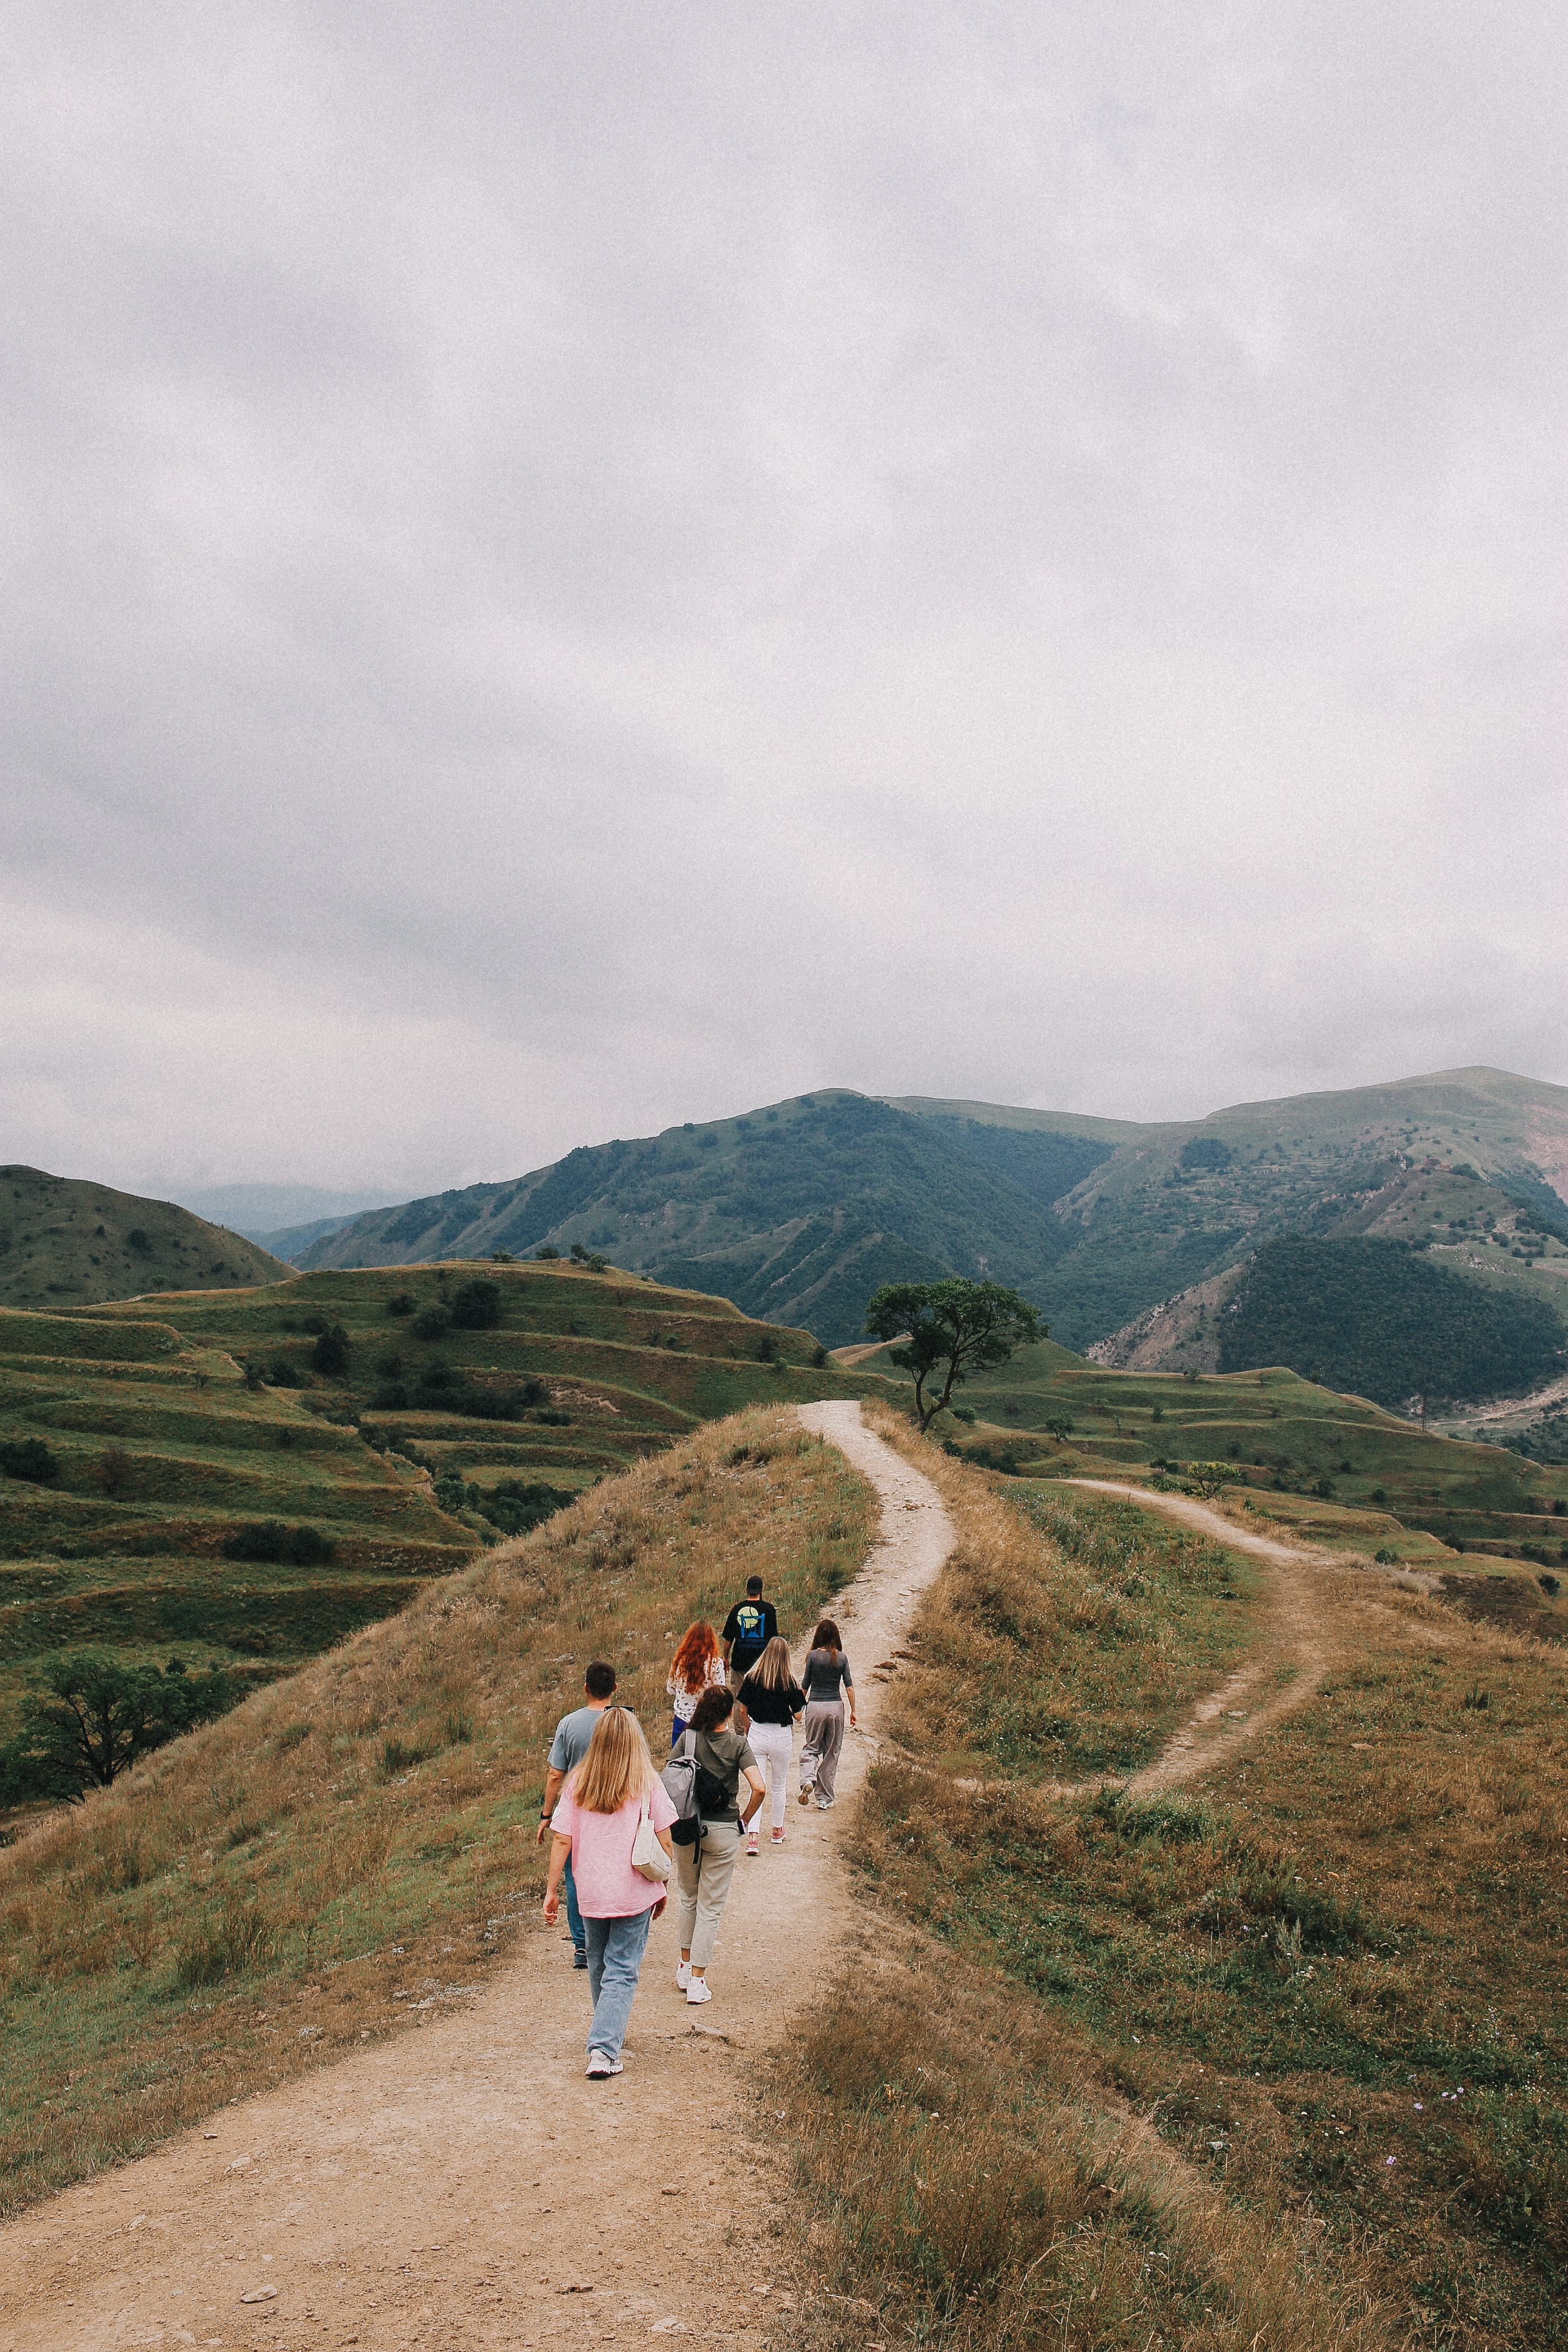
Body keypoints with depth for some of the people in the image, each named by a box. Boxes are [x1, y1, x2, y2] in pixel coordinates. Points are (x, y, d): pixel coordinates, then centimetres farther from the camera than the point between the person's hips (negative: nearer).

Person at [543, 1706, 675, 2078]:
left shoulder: (578, 1782, -4)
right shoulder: (647, 1783, -8)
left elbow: (562, 1841, -4)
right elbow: (664, 1841, -5)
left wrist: (551, 1890, 4)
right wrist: (662, 1887, 9)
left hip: (590, 1893, 3)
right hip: (635, 1893, -3)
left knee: (598, 1966, 22)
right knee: (622, 1972, 5)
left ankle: (608, 2035, 38)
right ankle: (604, 2048, -7)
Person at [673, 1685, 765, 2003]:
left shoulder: (688, 1740, -5)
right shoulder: (738, 1744, -9)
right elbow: (758, 1788, -18)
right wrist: (744, 1820, -2)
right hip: (723, 1832, -2)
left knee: (688, 1898, 22)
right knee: (711, 1907, 7)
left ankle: (685, 1967, 31)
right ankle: (698, 1980, 6)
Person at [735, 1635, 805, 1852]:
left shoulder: (753, 1678, -7)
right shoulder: (790, 1682, -11)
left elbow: (743, 1709, 0)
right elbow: (797, 1715, -8)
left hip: (757, 1734, 0)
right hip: (781, 1736, 0)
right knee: (778, 1786, 18)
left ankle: (752, 1836, -8)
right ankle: (778, 1830, 34)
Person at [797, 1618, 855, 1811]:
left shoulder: (813, 1655, -5)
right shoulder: (842, 1658, -1)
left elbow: (805, 1685, 1)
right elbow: (849, 1687, -1)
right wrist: (853, 1712, 8)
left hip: (815, 1706, -2)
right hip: (836, 1707, 2)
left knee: (811, 1748, 13)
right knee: (831, 1753, 12)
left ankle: (807, 1780, -15)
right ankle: (824, 1799, 14)